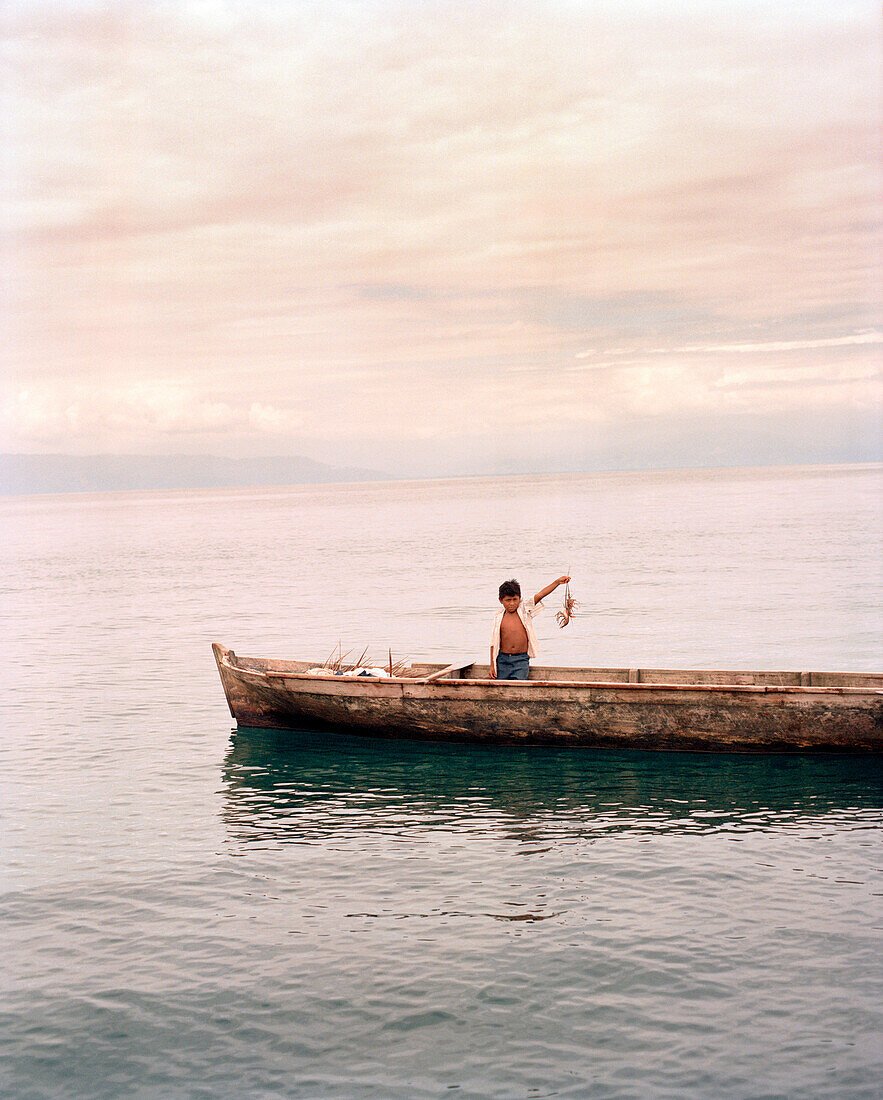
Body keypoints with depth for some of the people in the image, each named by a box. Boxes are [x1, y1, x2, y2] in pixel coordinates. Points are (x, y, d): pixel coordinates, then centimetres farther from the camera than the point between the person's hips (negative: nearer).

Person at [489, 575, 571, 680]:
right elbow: (494, 643, 6)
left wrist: (557, 582, -18)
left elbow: (540, 595, -8)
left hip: (521, 659, -1)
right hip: (503, 660, 1)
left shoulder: (524, 610, 3)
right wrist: (492, 665, 4)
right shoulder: (499, 618, 4)